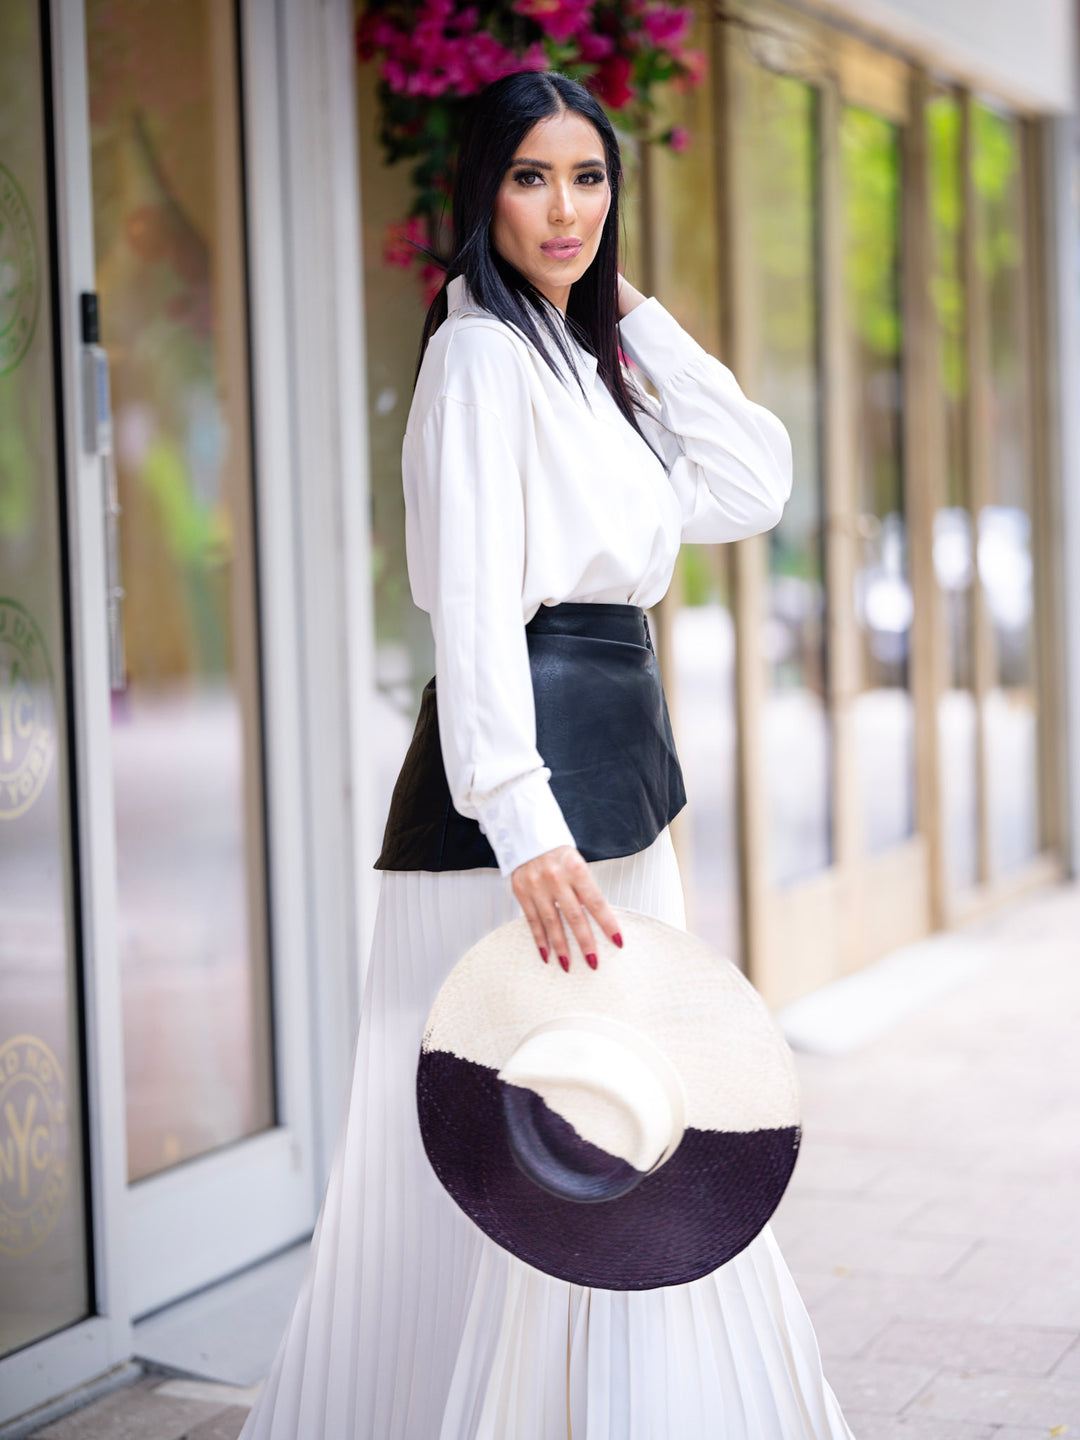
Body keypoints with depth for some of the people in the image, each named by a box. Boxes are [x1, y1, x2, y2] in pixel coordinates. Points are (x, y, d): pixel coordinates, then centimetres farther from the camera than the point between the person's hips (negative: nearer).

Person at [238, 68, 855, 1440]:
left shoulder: (581, 361, 18)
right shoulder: (485, 354, -11)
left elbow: (750, 486, 12)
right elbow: (474, 613, -20)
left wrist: (636, 313, 10)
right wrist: (527, 834, -29)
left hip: (600, 775, 10)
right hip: (524, 780, -10)